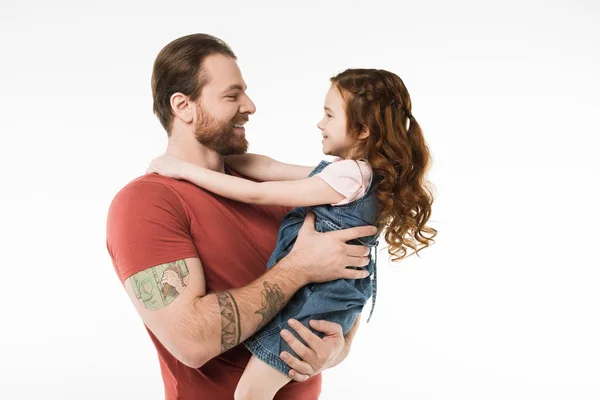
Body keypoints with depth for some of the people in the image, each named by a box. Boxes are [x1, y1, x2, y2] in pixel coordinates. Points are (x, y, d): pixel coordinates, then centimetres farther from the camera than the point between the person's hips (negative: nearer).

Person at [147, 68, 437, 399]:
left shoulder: (349, 175, -21)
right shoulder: (351, 170, 9)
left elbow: (258, 194, -19)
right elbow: (270, 168, 10)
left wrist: (186, 169, -14)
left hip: (316, 300, -10)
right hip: (315, 292, 10)